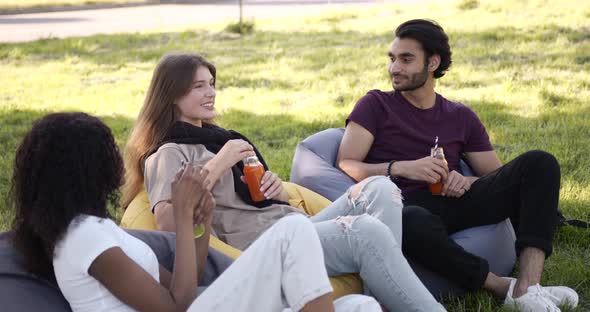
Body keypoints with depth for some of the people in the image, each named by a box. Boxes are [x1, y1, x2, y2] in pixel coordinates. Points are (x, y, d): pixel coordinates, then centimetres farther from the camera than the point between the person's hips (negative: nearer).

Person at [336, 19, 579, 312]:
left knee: (539, 163, -15)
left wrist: (467, 181, -7)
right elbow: (345, 166, -1)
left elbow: (498, 177, 16)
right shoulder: (376, 105, 10)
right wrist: (401, 168, -16)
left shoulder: (461, 117, 20)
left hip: (454, 202, 4)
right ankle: (501, 286, -23)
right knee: (412, 223, -43)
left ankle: (527, 288, -30)